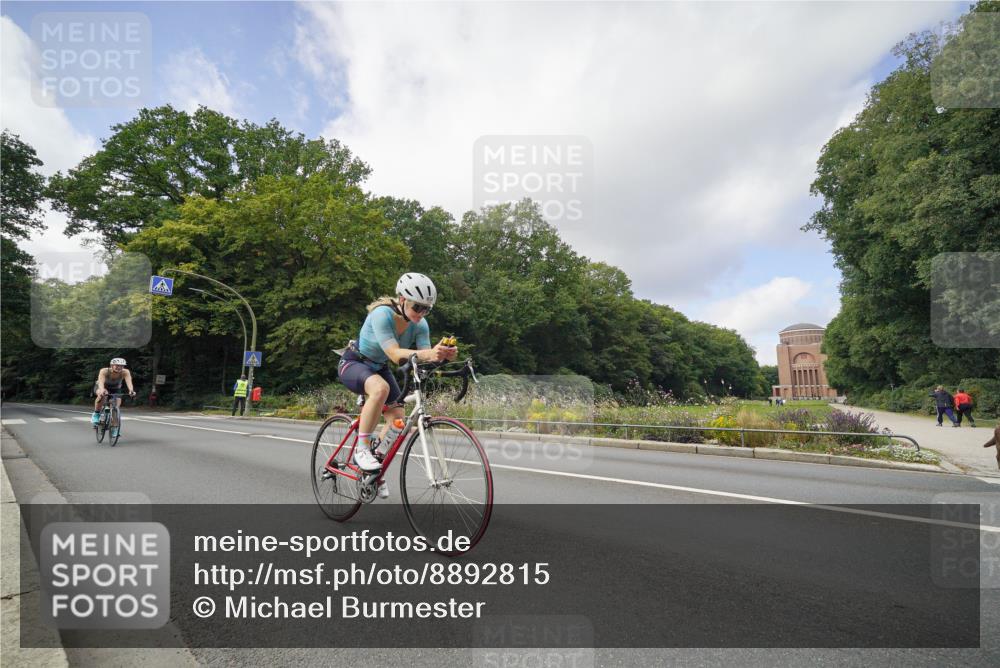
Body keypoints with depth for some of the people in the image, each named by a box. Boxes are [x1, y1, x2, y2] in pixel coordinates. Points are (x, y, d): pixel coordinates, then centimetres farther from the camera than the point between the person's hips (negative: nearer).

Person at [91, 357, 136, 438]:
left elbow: (129, 381, -46)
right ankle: (96, 414, -13)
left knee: (117, 407, -15)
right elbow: (101, 381, -49)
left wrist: (131, 390, -67)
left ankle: (115, 428, 4)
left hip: (116, 389, 2)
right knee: (102, 395, -36)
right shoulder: (104, 371, -33)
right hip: (103, 387, -2)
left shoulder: (125, 372, -30)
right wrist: (102, 390, -70)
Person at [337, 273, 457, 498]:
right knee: (381, 388, -38)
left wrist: (442, 355, -46)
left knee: (397, 418, -9)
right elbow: (394, 354, -43)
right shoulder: (382, 314, -32)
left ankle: (377, 471, 13)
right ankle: (362, 449, -22)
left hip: (379, 368, 6)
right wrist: (427, 353, -58)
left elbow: (424, 358, -24)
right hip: (353, 363, -6)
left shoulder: (420, 325, -15)